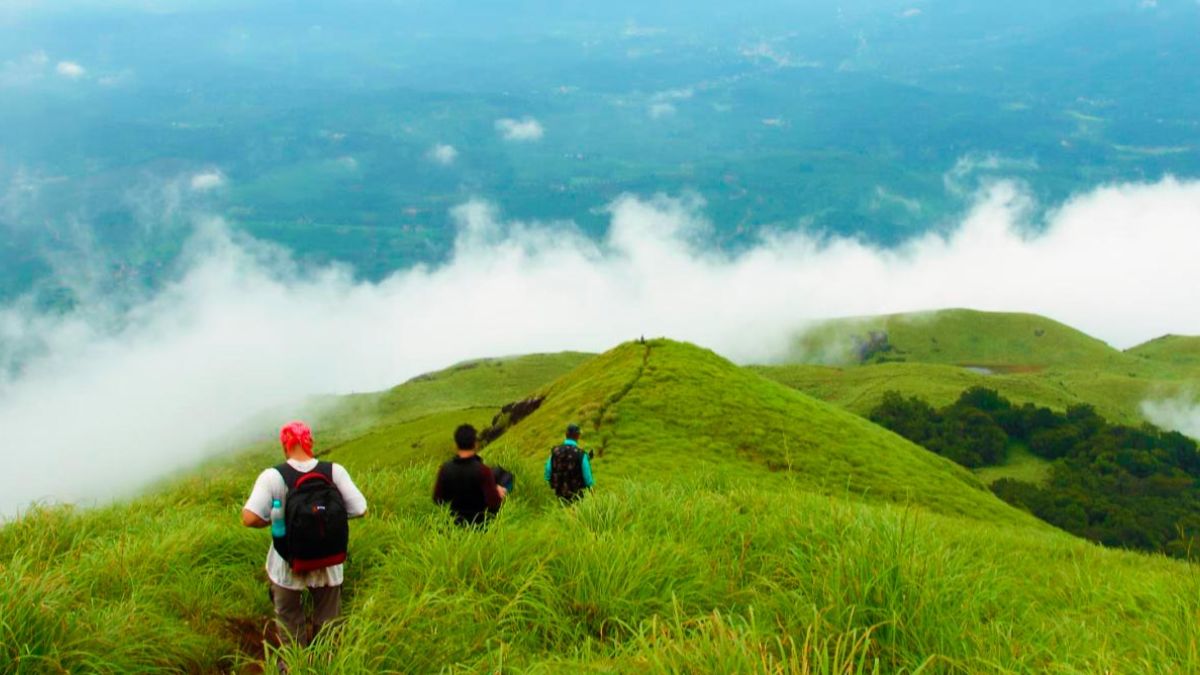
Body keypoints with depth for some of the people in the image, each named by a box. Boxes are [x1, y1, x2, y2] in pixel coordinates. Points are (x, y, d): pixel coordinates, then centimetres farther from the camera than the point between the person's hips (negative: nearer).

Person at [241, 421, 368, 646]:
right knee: (327, 621, 24)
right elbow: (360, 510, -11)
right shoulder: (335, 471, -14)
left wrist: (273, 520, -4)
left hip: (288, 566, -2)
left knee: (289, 622, 23)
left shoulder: (272, 476, -19)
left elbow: (250, 518, -24)